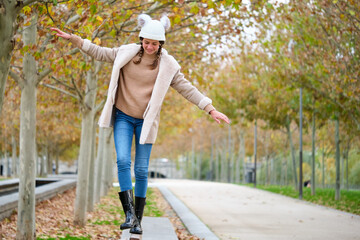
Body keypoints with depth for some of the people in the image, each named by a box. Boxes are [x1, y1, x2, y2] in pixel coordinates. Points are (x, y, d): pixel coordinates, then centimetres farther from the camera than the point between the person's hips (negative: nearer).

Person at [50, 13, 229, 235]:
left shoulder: (168, 65, -5)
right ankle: (129, 214, -17)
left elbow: (187, 89, -4)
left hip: (146, 121, -1)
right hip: (123, 117, 1)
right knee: (123, 161, -17)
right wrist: (73, 38, 1)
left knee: (141, 170, 1)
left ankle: (138, 220, 10)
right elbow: (100, 53, 6)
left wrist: (211, 109, -9)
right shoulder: (127, 53, -2)